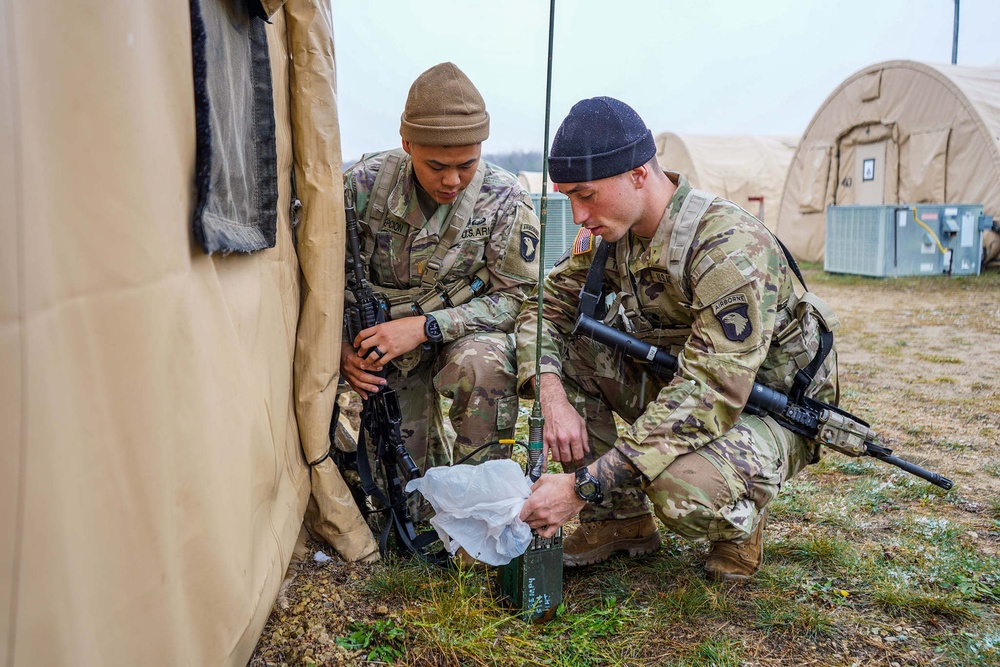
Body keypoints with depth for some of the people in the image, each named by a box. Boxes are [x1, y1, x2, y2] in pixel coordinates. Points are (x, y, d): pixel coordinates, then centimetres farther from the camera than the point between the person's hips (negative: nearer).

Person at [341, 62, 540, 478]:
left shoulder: (504, 200, -16)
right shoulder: (364, 184, -13)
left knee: (484, 362, -37)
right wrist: (340, 347, -23)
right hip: (383, 349, 2)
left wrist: (423, 327, -26)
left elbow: (517, 296, -16)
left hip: (464, 337, -1)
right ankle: (433, 452, 35)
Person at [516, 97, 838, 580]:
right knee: (562, 349, -14)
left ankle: (740, 520, 1)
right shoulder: (608, 232, -9)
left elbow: (711, 394, -37)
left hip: (775, 409, -7)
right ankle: (620, 522, -3)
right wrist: (553, 396, -23)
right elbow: (545, 306, -2)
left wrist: (586, 484, -41)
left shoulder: (730, 247, -32)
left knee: (684, 489, -38)